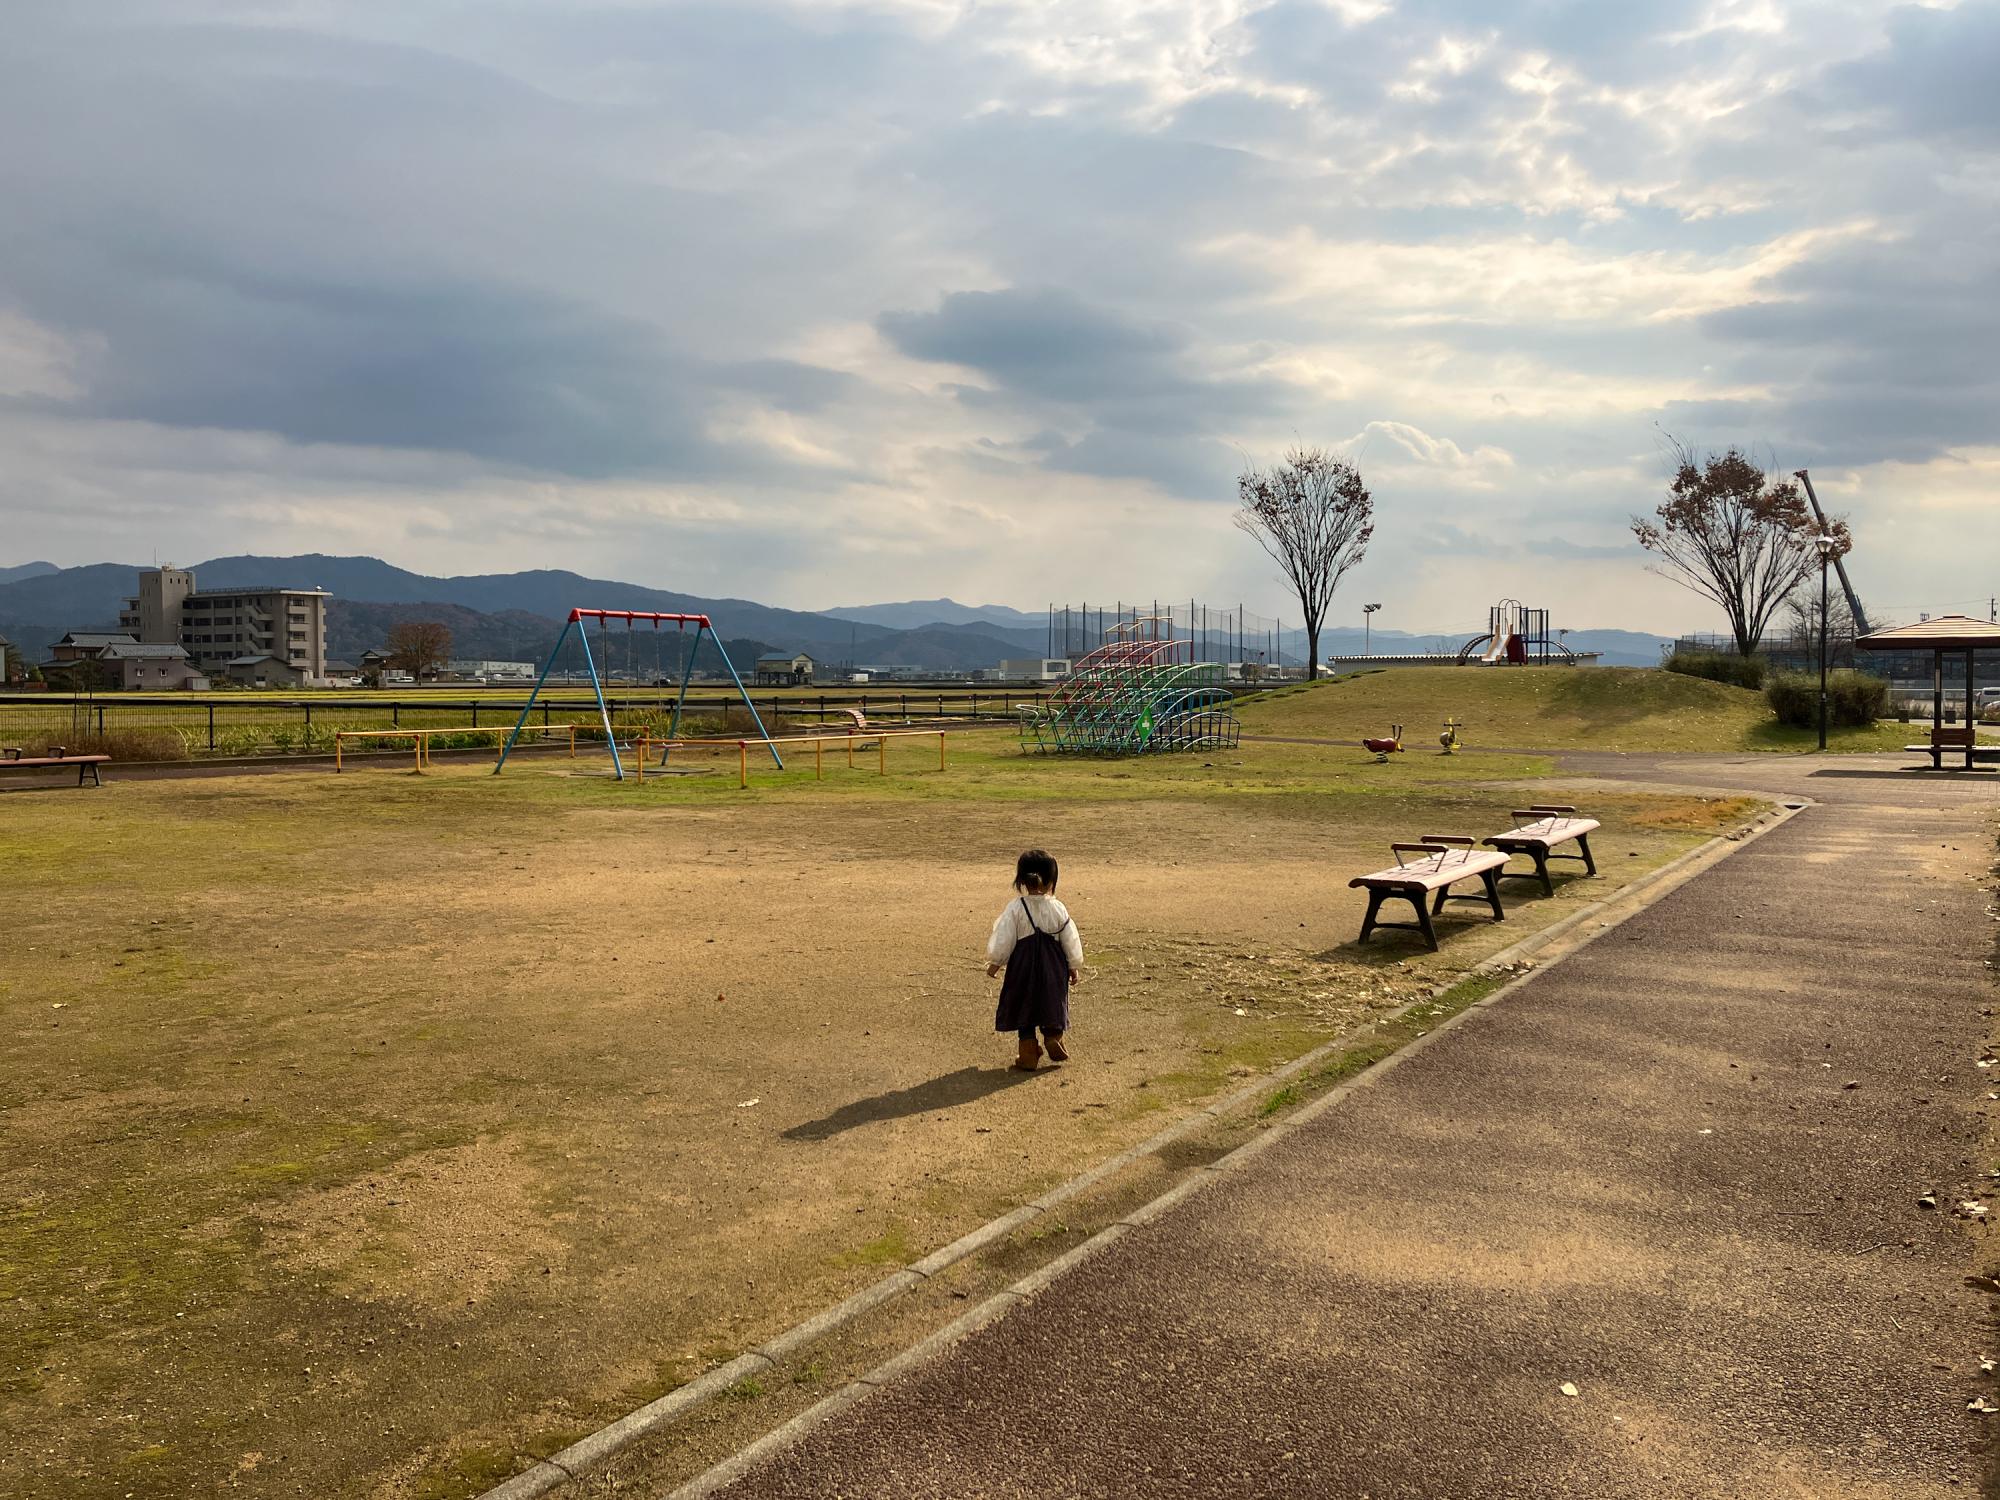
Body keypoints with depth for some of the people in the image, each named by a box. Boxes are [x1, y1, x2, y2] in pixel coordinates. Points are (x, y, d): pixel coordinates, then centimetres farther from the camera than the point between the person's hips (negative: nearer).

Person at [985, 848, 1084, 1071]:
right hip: (1053, 968, 1)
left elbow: (1003, 938, -8)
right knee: (1052, 1005, 22)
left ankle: (1029, 1054, 11)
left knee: (1024, 1010, 10)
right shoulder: (1058, 909, -5)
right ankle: (1053, 1040, 16)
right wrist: (1075, 967, 13)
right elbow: (1070, 941, 2)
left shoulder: (1015, 908, -11)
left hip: (1023, 965, -1)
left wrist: (995, 962, 5)